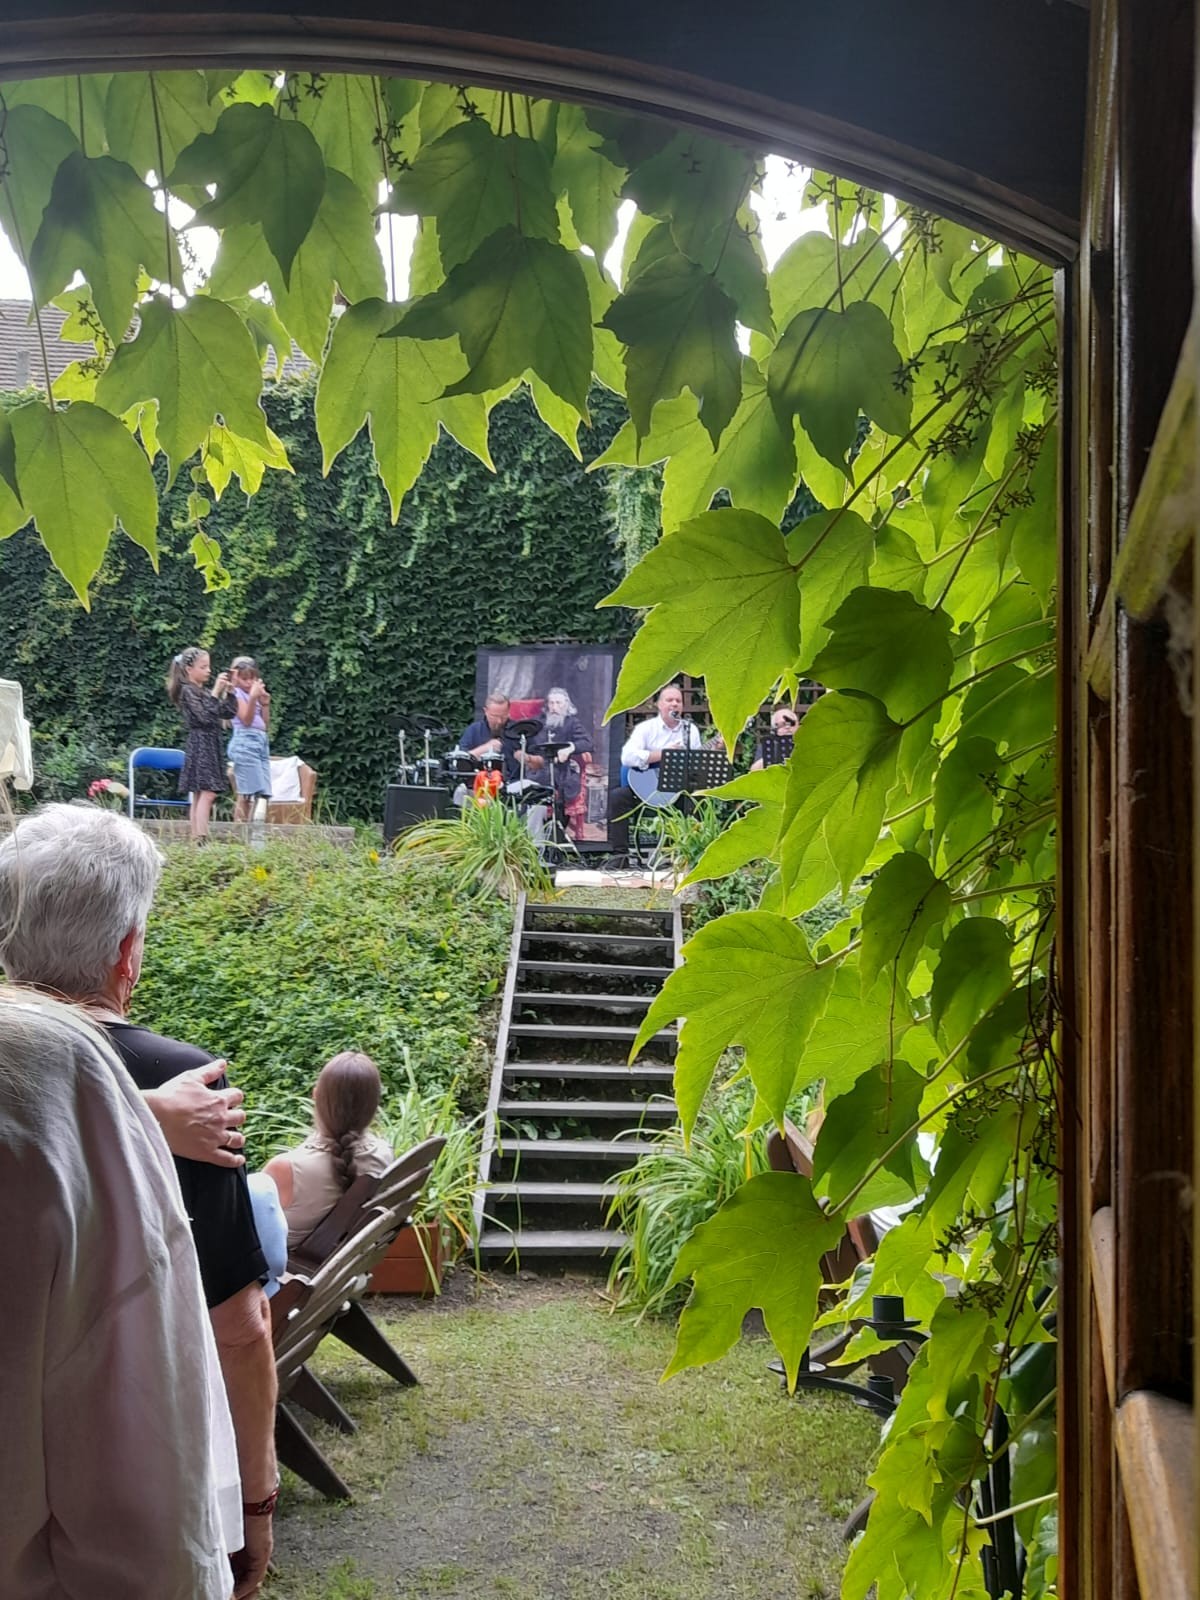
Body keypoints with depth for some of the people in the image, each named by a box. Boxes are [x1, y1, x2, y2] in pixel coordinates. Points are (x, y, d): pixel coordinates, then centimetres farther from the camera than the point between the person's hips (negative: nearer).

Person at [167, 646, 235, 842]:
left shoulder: (202, 691, 18)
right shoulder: (188, 690, -7)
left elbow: (227, 714, 17)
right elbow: (205, 716, -18)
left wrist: (227, 692, 7)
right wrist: (216, 692, -15)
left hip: (210, 745, 9)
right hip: (200, 743, -9)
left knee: (199, 795, 7)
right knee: (207, 793, -16)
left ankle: (196, 838, 7)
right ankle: (202, 839, -20)